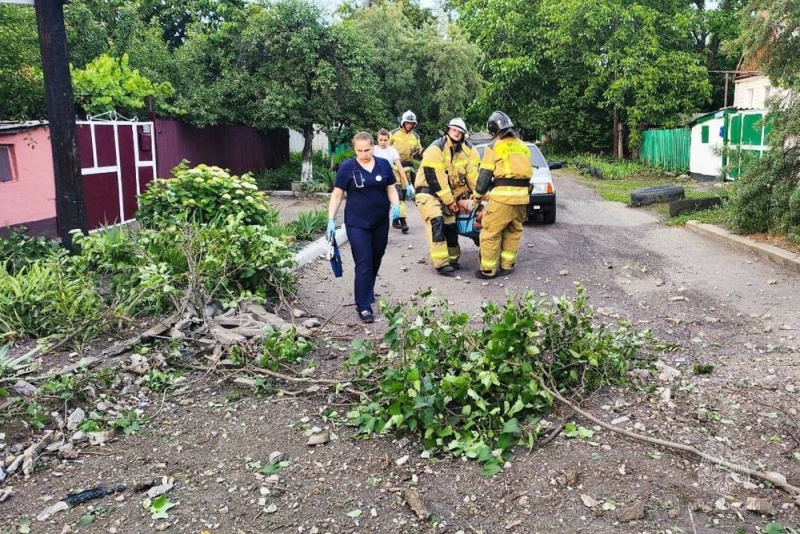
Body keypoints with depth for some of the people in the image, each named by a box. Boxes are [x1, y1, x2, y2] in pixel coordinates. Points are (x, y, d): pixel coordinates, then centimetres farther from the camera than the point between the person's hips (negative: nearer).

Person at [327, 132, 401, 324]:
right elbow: (337, 195, -3)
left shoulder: (383, 164, 3)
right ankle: (364, 306, -2)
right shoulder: (347, 167, -6)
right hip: (357, 223, -4)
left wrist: (395, 205, -9)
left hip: (380, 223, 4)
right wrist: (331, 220, -9)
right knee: (364, 265, -8)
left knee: (375, 262, 15)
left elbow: (391, 188, 10)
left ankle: (367, 294, 35)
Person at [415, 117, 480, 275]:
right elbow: (434, 178, -22)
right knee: (436, 223, -23)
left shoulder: (467, 150, 1)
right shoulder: (436, 148, -19)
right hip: (428, 191, -7)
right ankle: (441, 263, -27)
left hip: (448, 193, 7)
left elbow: (472, 174, 3)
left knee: (451, 226, 7)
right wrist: (449, 201, -19)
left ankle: (452, 259, 20)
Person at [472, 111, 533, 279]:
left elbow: (485, 174, 0)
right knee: (513, 231, 17)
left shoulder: (494, 146, 0)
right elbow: (528, 171, 20)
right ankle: (507, 265, 22)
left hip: (503, 195, -6)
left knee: (491, 232, 0)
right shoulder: (522, 146, 18)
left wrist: (477, 194, 12)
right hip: (522, 195, 7)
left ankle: (488, 270, 2)